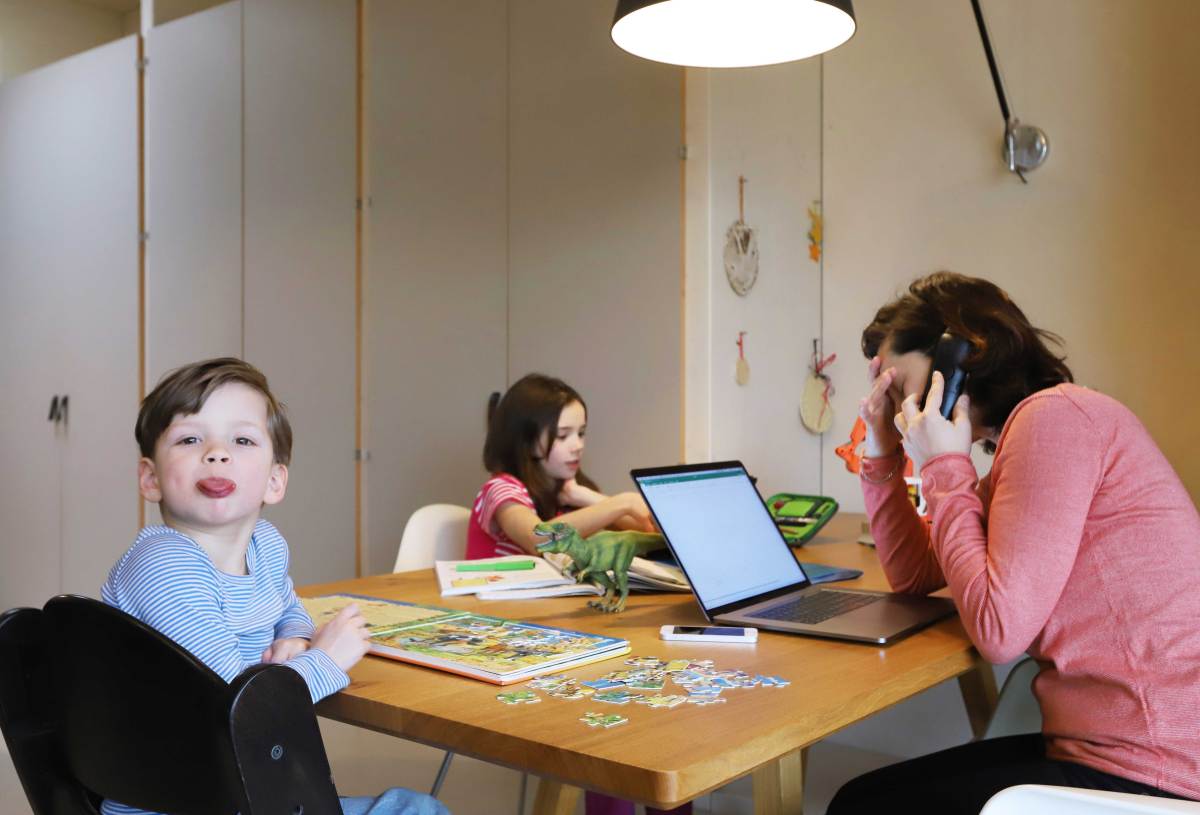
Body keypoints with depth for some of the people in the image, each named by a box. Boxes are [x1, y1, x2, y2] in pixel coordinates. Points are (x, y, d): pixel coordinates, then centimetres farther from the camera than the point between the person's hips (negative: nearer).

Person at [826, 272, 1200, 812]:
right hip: (1102, 747, 9)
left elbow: (998, 631, -21)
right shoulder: (1020, 441, 15)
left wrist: (942, 466, -12)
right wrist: (883, 454, 12)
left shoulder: (1055, 415, -16)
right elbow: (912, 575, 21)